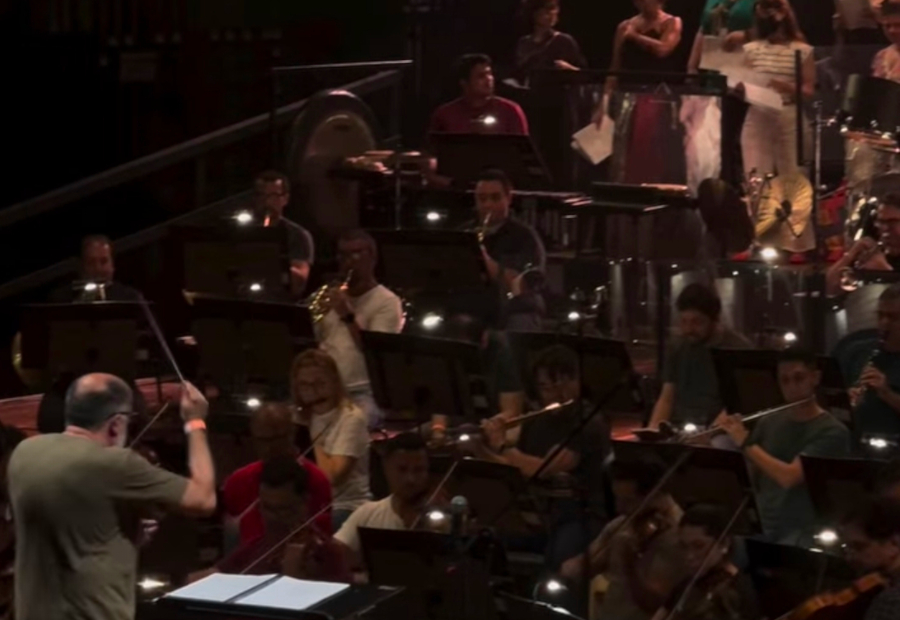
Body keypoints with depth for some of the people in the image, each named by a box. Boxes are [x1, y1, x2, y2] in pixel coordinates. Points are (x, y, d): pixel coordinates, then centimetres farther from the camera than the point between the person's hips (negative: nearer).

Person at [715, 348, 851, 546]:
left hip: (802, 534, -5)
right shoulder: (769, 424, 13)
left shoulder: (832, 432, -6)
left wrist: (745, 442, -13)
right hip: (760, 529, 5)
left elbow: (789, 477, -17)